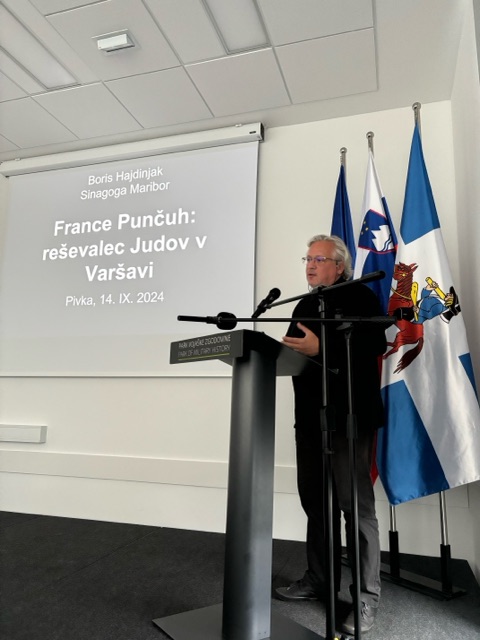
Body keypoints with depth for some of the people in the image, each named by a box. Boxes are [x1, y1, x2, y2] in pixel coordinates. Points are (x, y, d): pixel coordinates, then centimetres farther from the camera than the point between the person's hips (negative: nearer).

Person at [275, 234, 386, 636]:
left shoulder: (359, 296, -6)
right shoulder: (306, 305, 17)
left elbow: (374, 345, -21)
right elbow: (297, 351, 16)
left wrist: (321, 348, -27)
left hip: (348, 416, -7)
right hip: (310, 416, 8)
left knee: (356, 505, 0)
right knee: (315, 499, 15)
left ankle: (367, 598, 14)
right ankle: (319, 580, 31)